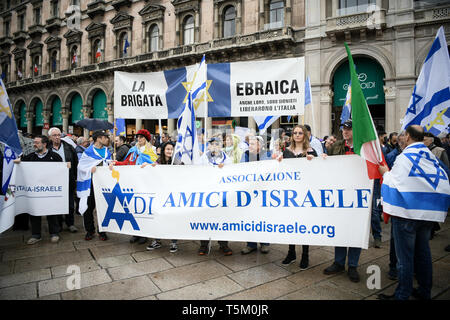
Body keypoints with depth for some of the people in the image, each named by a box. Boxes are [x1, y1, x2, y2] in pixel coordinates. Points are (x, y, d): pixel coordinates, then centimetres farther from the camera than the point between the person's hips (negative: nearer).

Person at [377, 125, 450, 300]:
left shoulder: (405, 156, -11)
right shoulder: (431, 156, 9)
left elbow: (394, 182, -13)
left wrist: (385, 173, 4)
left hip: (407, 212, -7)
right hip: (429, 212, 7)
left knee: (405, 255, 1)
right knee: (423, 252, 18)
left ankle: (402, 295, 11)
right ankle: (424, 291, 31)